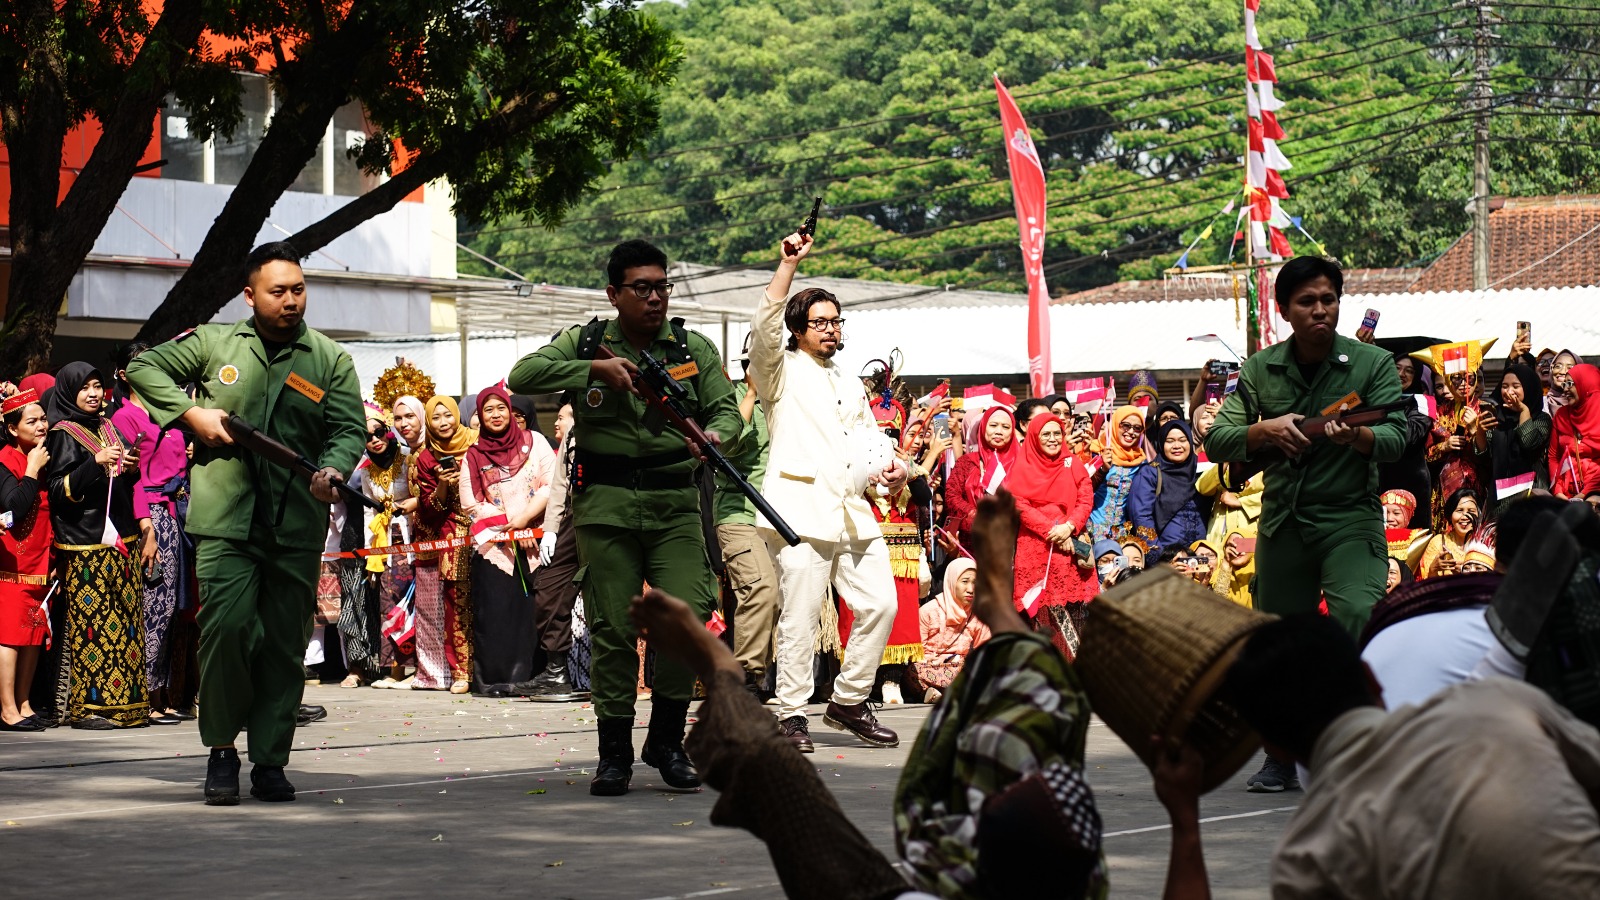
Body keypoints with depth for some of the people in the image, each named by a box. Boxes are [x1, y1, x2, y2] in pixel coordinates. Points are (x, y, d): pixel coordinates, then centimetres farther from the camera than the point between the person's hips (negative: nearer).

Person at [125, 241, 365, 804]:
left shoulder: (331, 360, 11)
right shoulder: (214, 344, 10)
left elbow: (349, 430, 5)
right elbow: (144, 367, 16)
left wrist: (333, 471, -17)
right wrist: (192, 413, 1)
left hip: (297, 525, 1)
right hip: (226, 519, -1)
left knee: (285, 643, 2)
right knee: (227, 626, -14)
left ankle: (270, 761, 10)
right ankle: (222, 750, 1)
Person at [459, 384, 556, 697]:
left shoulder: (534, 442, 8)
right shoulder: (474, 455, 9)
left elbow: (551, 486, 1)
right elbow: (471, 505, 2)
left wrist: (523, 519, -11)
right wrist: (509, 528, -7)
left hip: (535, 543, 0)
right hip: (494, 545, 0)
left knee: (532, 610, -7)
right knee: (495, 612, -8)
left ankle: (524, 677, -5)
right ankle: (492, 679, -6)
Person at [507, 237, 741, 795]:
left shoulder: (693, 349, 11)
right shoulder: (585, 343, 7)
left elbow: (727, 409, 8)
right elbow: (522, 377, -5)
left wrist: (716, 435, -16)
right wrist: (594, 369, -15)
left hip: (675, 502, 1)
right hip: (606, 503, -1)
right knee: (613, 628, -2)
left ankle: (667, 740, 6)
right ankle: (615, 753, 8)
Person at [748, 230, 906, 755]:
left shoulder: (851, 385, 28)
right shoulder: (782, 372, 6)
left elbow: (870, 440, 30)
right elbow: (765, 327, -12)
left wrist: (890, 471, 8)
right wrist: (789, 265, -16)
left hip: (854, 513, 6)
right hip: (802, 509, -6)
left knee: (880, 604, 0)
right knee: (800, 617, -8)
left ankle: (849, 702, 13)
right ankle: (791, 715, -1)